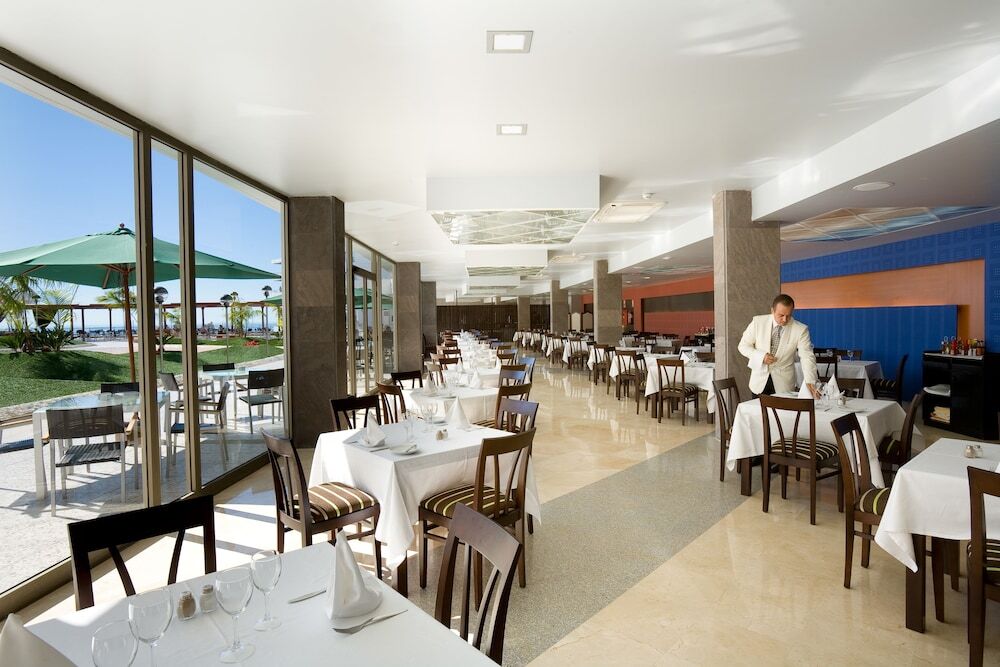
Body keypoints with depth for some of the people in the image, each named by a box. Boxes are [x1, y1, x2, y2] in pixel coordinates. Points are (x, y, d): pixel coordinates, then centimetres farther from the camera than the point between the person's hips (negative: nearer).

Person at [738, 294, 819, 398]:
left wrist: (809, 382, -32)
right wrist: (761, 356, -18)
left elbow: (807, 357, -17)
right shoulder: (758, 322, -8)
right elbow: (743, 345, -1)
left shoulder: (801, 330, -10)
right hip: (760, 379, 1)